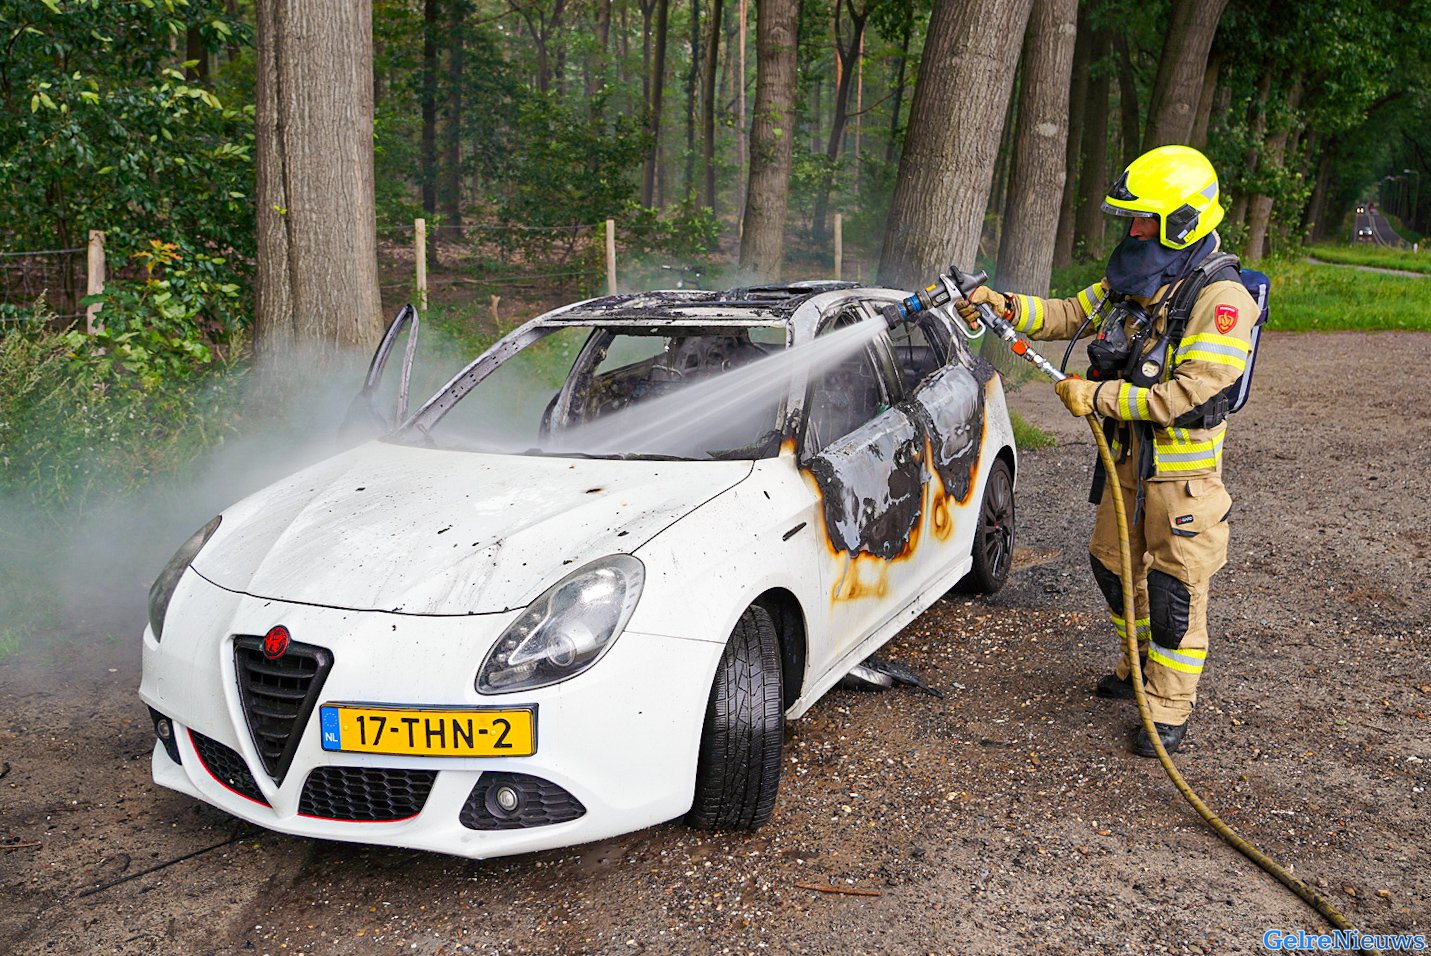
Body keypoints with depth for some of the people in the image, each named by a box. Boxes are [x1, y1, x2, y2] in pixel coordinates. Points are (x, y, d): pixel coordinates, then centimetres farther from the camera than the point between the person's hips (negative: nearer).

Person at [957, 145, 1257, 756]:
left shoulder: (1221, 300, -19)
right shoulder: (1132, 282, 5)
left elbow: (1188, 394, -26)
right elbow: (1070, 316, 12)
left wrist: (1098, 396, -23)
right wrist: (1003, 307, -4)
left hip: (1183, 469, -8)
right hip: (1126, 455, 8)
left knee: (1175, 589, 0)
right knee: (1115, 565, 18)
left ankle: (1170, 707, 14)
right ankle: (1141, 667, 39)